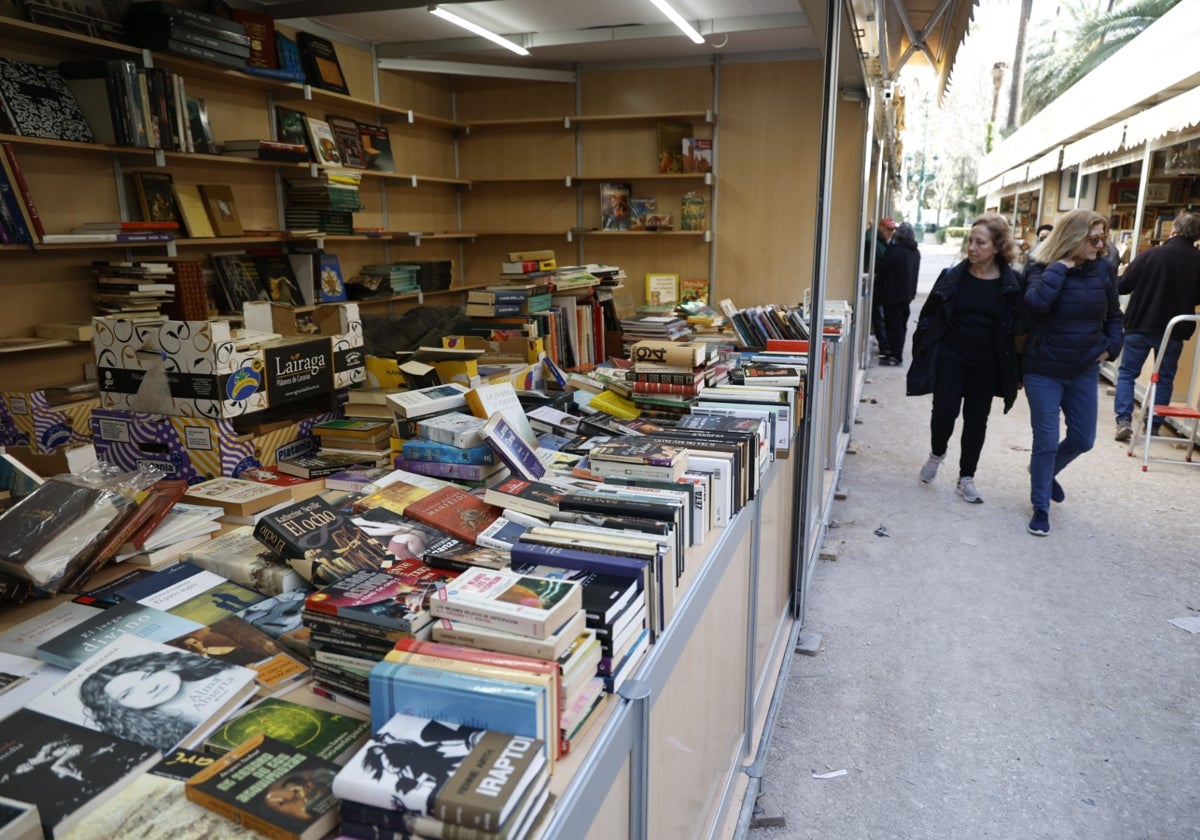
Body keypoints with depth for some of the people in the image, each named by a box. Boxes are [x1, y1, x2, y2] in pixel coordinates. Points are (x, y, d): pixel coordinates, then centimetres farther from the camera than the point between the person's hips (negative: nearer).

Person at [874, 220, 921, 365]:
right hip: (907, 293, 9)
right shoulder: (915, 252, 10)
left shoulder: (895, 250, -19)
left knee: (893, 325, -4)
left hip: (893, 295, -9)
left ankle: (895, 356, -4)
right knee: (901, 324, 14)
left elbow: (879, 267, -17)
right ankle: (897, 354, 21)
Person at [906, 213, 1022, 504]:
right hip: (950, 358, 0)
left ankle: (966, 478, 20)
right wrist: (923, 353, -1)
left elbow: (1017, 328, -1)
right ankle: (936, 454, 28)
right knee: (944, 411, -3)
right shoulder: (952, 276, -5)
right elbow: (929, 317, 1)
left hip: (986, 364, 0)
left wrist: (1012, 369, -2)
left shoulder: (1011, 284, -6)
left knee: (976, 419, 8)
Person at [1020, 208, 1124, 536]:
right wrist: (1061, 266, -25)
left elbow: (1113, 315, 14)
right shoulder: (1041, 268, -12)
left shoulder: (1104, 270, 0)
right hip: (1043, 371, -4)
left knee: (1083, 439, 12)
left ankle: (1046, 472, 42)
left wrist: (1110, 346, 1)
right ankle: (1040, 507, 15)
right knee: (1046, 441, -1)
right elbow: (1037, 301, -34)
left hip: (1084, 371, 5)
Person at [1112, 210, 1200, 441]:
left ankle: (1124, 420, -3)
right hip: (1175, 330, 2)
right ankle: (1154, 426, 17)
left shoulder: (1151, 255, -14)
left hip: (1140, 326, -2)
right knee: (1165, 378, 15)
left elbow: (1122, 287, -9)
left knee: (1127, 373, 9)